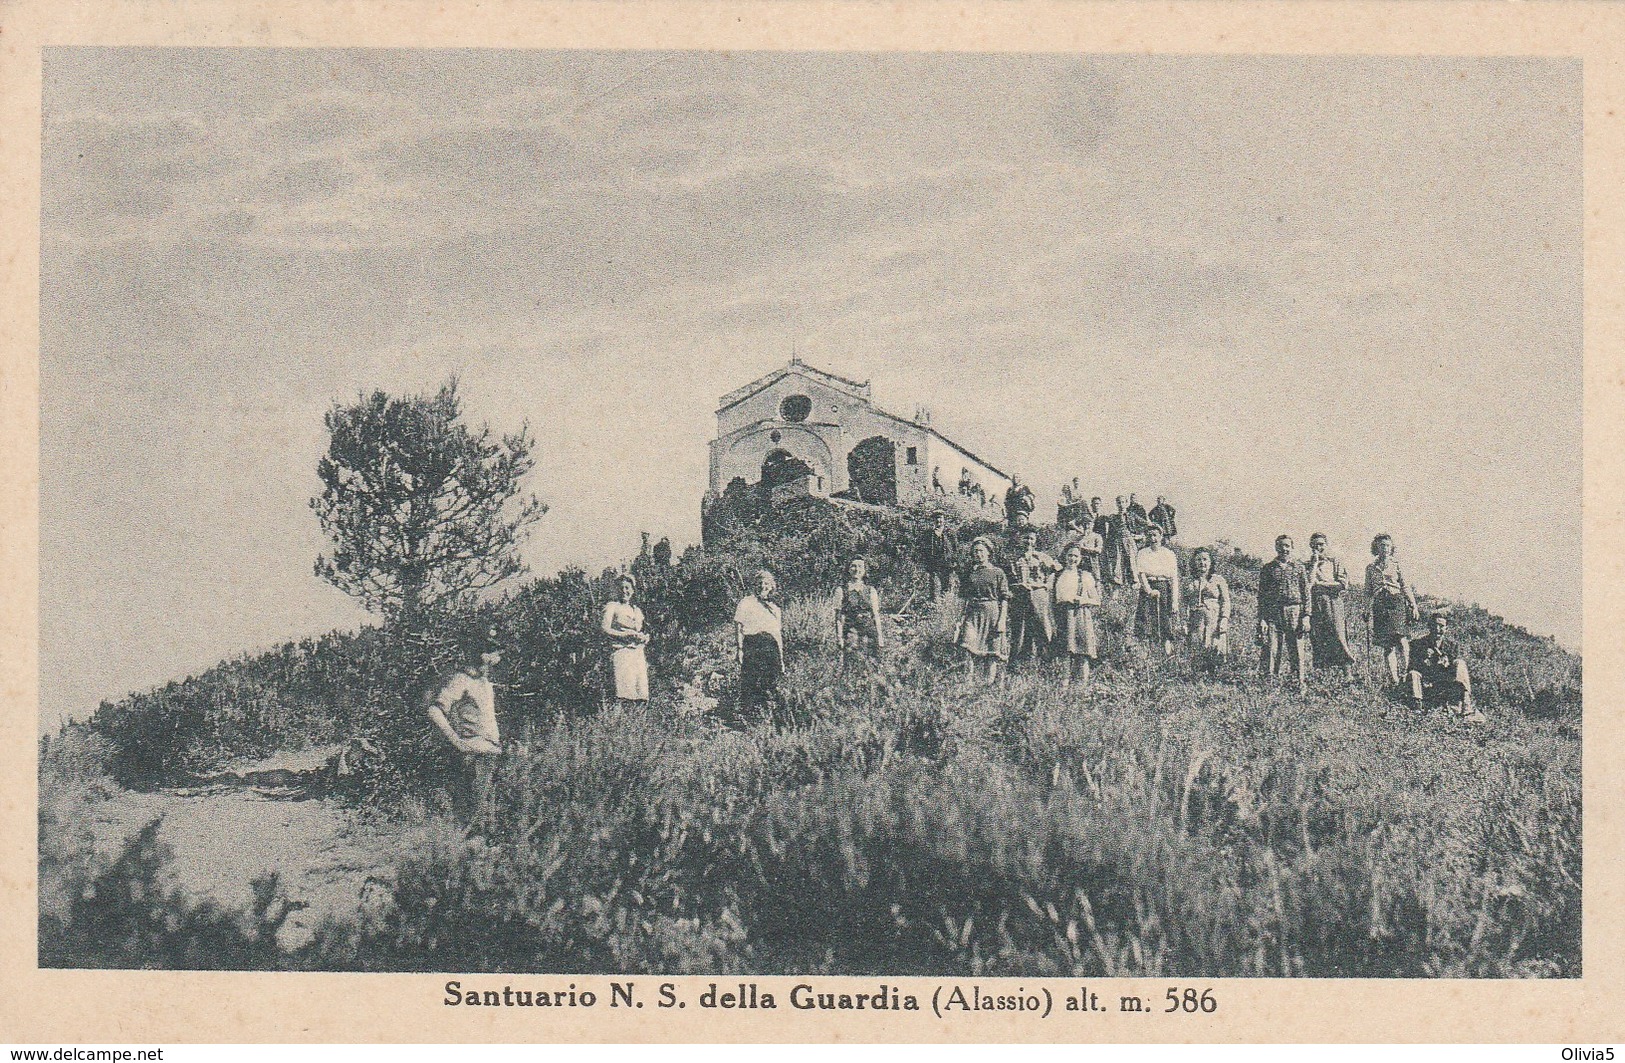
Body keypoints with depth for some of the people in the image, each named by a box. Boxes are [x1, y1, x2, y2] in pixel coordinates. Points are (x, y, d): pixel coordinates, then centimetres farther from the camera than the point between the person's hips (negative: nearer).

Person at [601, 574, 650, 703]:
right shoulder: (612, 606, 4)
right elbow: (604, 628, -6)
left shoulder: (637, 611, 22)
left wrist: (644, 637, 5)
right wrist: (626, 635, -12)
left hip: (638, 654, 6)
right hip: (620, 650, -6)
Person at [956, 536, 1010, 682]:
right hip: (973, 613, 2)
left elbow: (1005, 598, 0)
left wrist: (1002, 620, -8)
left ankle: (990, 681, 6)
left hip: (992, 611, -2)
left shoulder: (997, 573, 2)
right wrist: (964, 614, 9)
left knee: (992, 652, -1)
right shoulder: (968, 574, 11)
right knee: (968, 647, -14)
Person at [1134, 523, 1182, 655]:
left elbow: (1174, 579, 5)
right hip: (1148, 588, 0)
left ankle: (1167, 652, -10)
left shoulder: (1170, 555, 10)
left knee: (1167, 628, -8)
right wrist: (1149, 590, -18)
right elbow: (1141, 573, -2)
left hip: (1165, 590, 0)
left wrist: (1175, 601, -3)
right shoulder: (1142, 554, 9)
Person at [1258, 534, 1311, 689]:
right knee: (1270, 648, -4)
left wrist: (1306, 616, -3)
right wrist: (1261, 618, -1)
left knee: (1297, 649, -1)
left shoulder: (1299, 567, 9)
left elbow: (1306, 593, 6)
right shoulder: (1267, 569, 9)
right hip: (1273, 613, 0)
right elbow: (1261, 596, 7)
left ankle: (1302, 681, 6)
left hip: (1294, 613, 0)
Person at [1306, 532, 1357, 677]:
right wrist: (1314, 564, -3)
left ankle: (1349, 673, -12)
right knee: (1318, 642, -3)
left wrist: (1320, 584, -3)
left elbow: (1343, 584, 0)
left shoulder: (1335, 562, 12)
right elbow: (1308, 583, -3)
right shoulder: (1308, 565, 15)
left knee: (1339, 637, -11)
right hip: (1315, 605, 2)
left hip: (1333, 601, -2)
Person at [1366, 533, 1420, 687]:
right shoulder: (1371, 568, 14)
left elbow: (1406, 587, 9)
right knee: (1387, 645, -3)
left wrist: (1413, 605, 0)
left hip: (1397, 604, -1)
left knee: (1401, 640, -16)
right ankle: (1393, 679, -1)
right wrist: (1367, 613, 12)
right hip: (1379, 606, 1)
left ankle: (1405, 673, -10)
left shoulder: (1396, 566, 11)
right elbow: (1368, 592, 16)